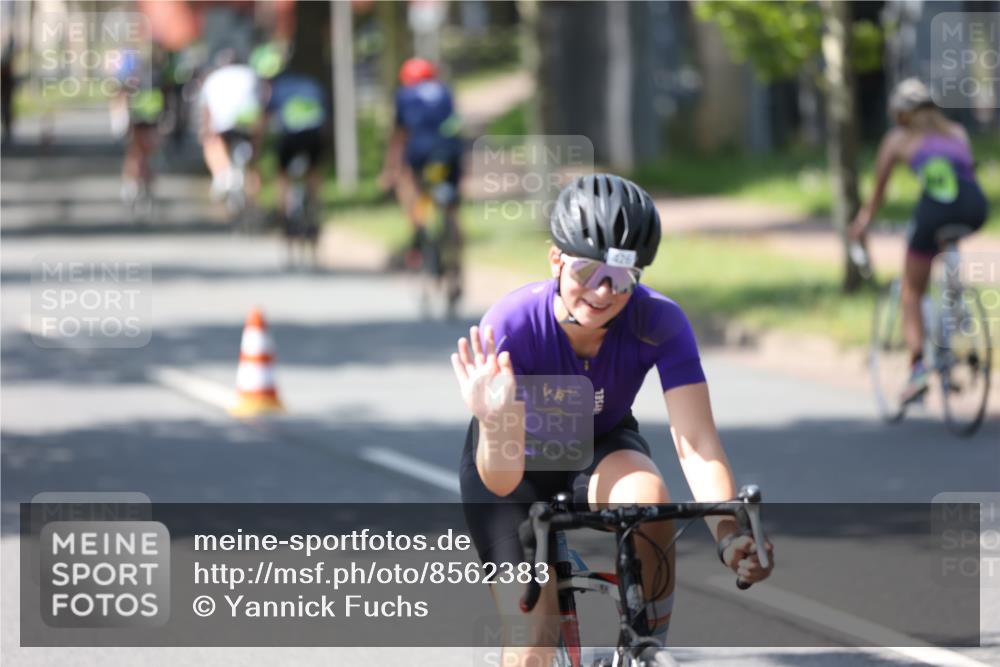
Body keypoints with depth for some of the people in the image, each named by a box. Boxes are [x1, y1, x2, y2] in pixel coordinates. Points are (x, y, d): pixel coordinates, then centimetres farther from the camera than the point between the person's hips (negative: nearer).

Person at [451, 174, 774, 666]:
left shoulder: (659, 323, -29)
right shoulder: (511, 325, -34)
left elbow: (695, 441, -36)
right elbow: (502, 481, -36)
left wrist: (729, 532, -53)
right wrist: (493, 421, -58)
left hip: (600, 450, 1)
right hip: (520, 464, -1)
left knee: (647, 498, -34)